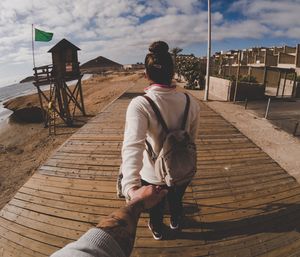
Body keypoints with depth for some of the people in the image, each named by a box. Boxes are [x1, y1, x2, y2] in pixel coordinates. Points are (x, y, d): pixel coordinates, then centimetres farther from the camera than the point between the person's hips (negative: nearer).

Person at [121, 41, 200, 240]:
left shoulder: (139, 105, -27)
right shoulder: (191, 102, -14)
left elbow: (132, 145, -41)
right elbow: (192, 139, -2)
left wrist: (131, 185, -47)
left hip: (153, 175, -2)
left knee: (156, 206, 31)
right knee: (176, 199, 35)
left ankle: (157, 230, 62)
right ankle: (175, 222, 67)